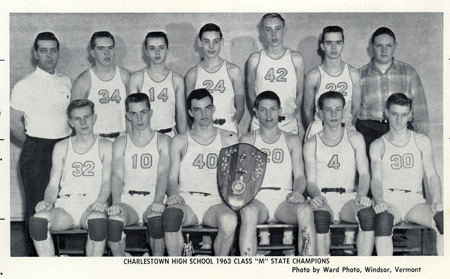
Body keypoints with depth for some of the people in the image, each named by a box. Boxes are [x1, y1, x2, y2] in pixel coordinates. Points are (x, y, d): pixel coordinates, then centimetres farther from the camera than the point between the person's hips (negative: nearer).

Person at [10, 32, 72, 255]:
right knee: (37, 208, 1)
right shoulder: (24, 86, -6)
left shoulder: (66, 82, 9)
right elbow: (14, 124, -4)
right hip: (36, 153, -4)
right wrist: (36, 145, 0)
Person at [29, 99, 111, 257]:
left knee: (98, 221, -38)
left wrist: (100, 201, -21)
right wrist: (47, 202, -10)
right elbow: (53, 184, 12)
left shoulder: (105, 146, 10)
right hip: (65, 204, 2)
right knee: (37, 220, -30)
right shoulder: (61, 147, 17)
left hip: (92, 205, -2)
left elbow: (107, 181, 0)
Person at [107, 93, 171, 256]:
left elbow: (163, 174, -4)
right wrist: (116, 204, -18)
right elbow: (117, 176, 1)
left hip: (153, 201, -1)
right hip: (128, 201, 1)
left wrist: (158, 201, -23)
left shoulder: (163, 141, 10)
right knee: (114, 219, -31)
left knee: (156, 218, -35)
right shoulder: (120, 143, 15)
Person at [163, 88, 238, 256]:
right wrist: (173, 193, -11)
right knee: (170, 215, -35)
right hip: (186, 201, 0)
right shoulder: (180, 141, 14)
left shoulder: (228, 139, 15)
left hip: (215, 202, 0)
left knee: (229, 220, -35)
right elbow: (172, 178, 12)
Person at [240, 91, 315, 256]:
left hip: (284, 199, 1)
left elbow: (299, 175, 12)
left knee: (305, 210, -33)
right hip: (257, 199, -1)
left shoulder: (292, 140, 20)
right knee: (248, 212, -37)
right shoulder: (248, 140, 19)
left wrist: (298, 191, -12)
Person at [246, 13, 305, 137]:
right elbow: (251, 93, 8)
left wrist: (299, 121, 2)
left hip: (290, 125, 0)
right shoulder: (255, 59, 2)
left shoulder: (296, 58, 3)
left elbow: (300, 94, 7)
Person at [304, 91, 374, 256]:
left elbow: (364, 174, 5)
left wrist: (362, 195, -17)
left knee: (368, 213, -32)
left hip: (348, 197, 1)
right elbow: (311, 182, 5)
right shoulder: (312, 144, 10)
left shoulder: (355, 139, 12)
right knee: (320, 216, -36)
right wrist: (316, 196, -19)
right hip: (322, 200, -1)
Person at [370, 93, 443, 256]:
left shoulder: (422, 141, 14)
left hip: (415, 201, 2)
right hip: (389, 200, -1)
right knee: (383, 218, -38)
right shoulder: (378, 146, 11)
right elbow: (376, 179, 0)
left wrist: (436, 201, -12)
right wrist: (380, 201, -23)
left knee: (443, 220, -30)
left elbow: (432, 175, 8)